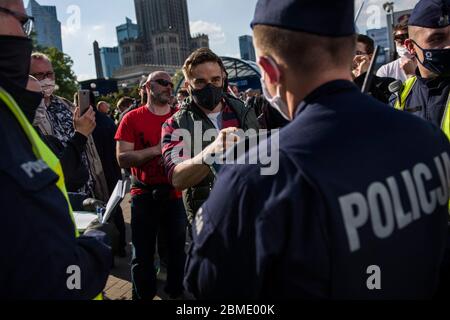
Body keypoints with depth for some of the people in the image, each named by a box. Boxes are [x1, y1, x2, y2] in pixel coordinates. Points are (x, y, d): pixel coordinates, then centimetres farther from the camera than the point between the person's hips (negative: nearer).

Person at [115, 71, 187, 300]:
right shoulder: (132, 118, -4)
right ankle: (143, 295, 30)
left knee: (177, 249, 14)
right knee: (143, 254, 9)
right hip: (144, 195, -2)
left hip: (174, 193, 2)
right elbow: (123, 158, -11)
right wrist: (156, 149, -20)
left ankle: (176, 292, 35)